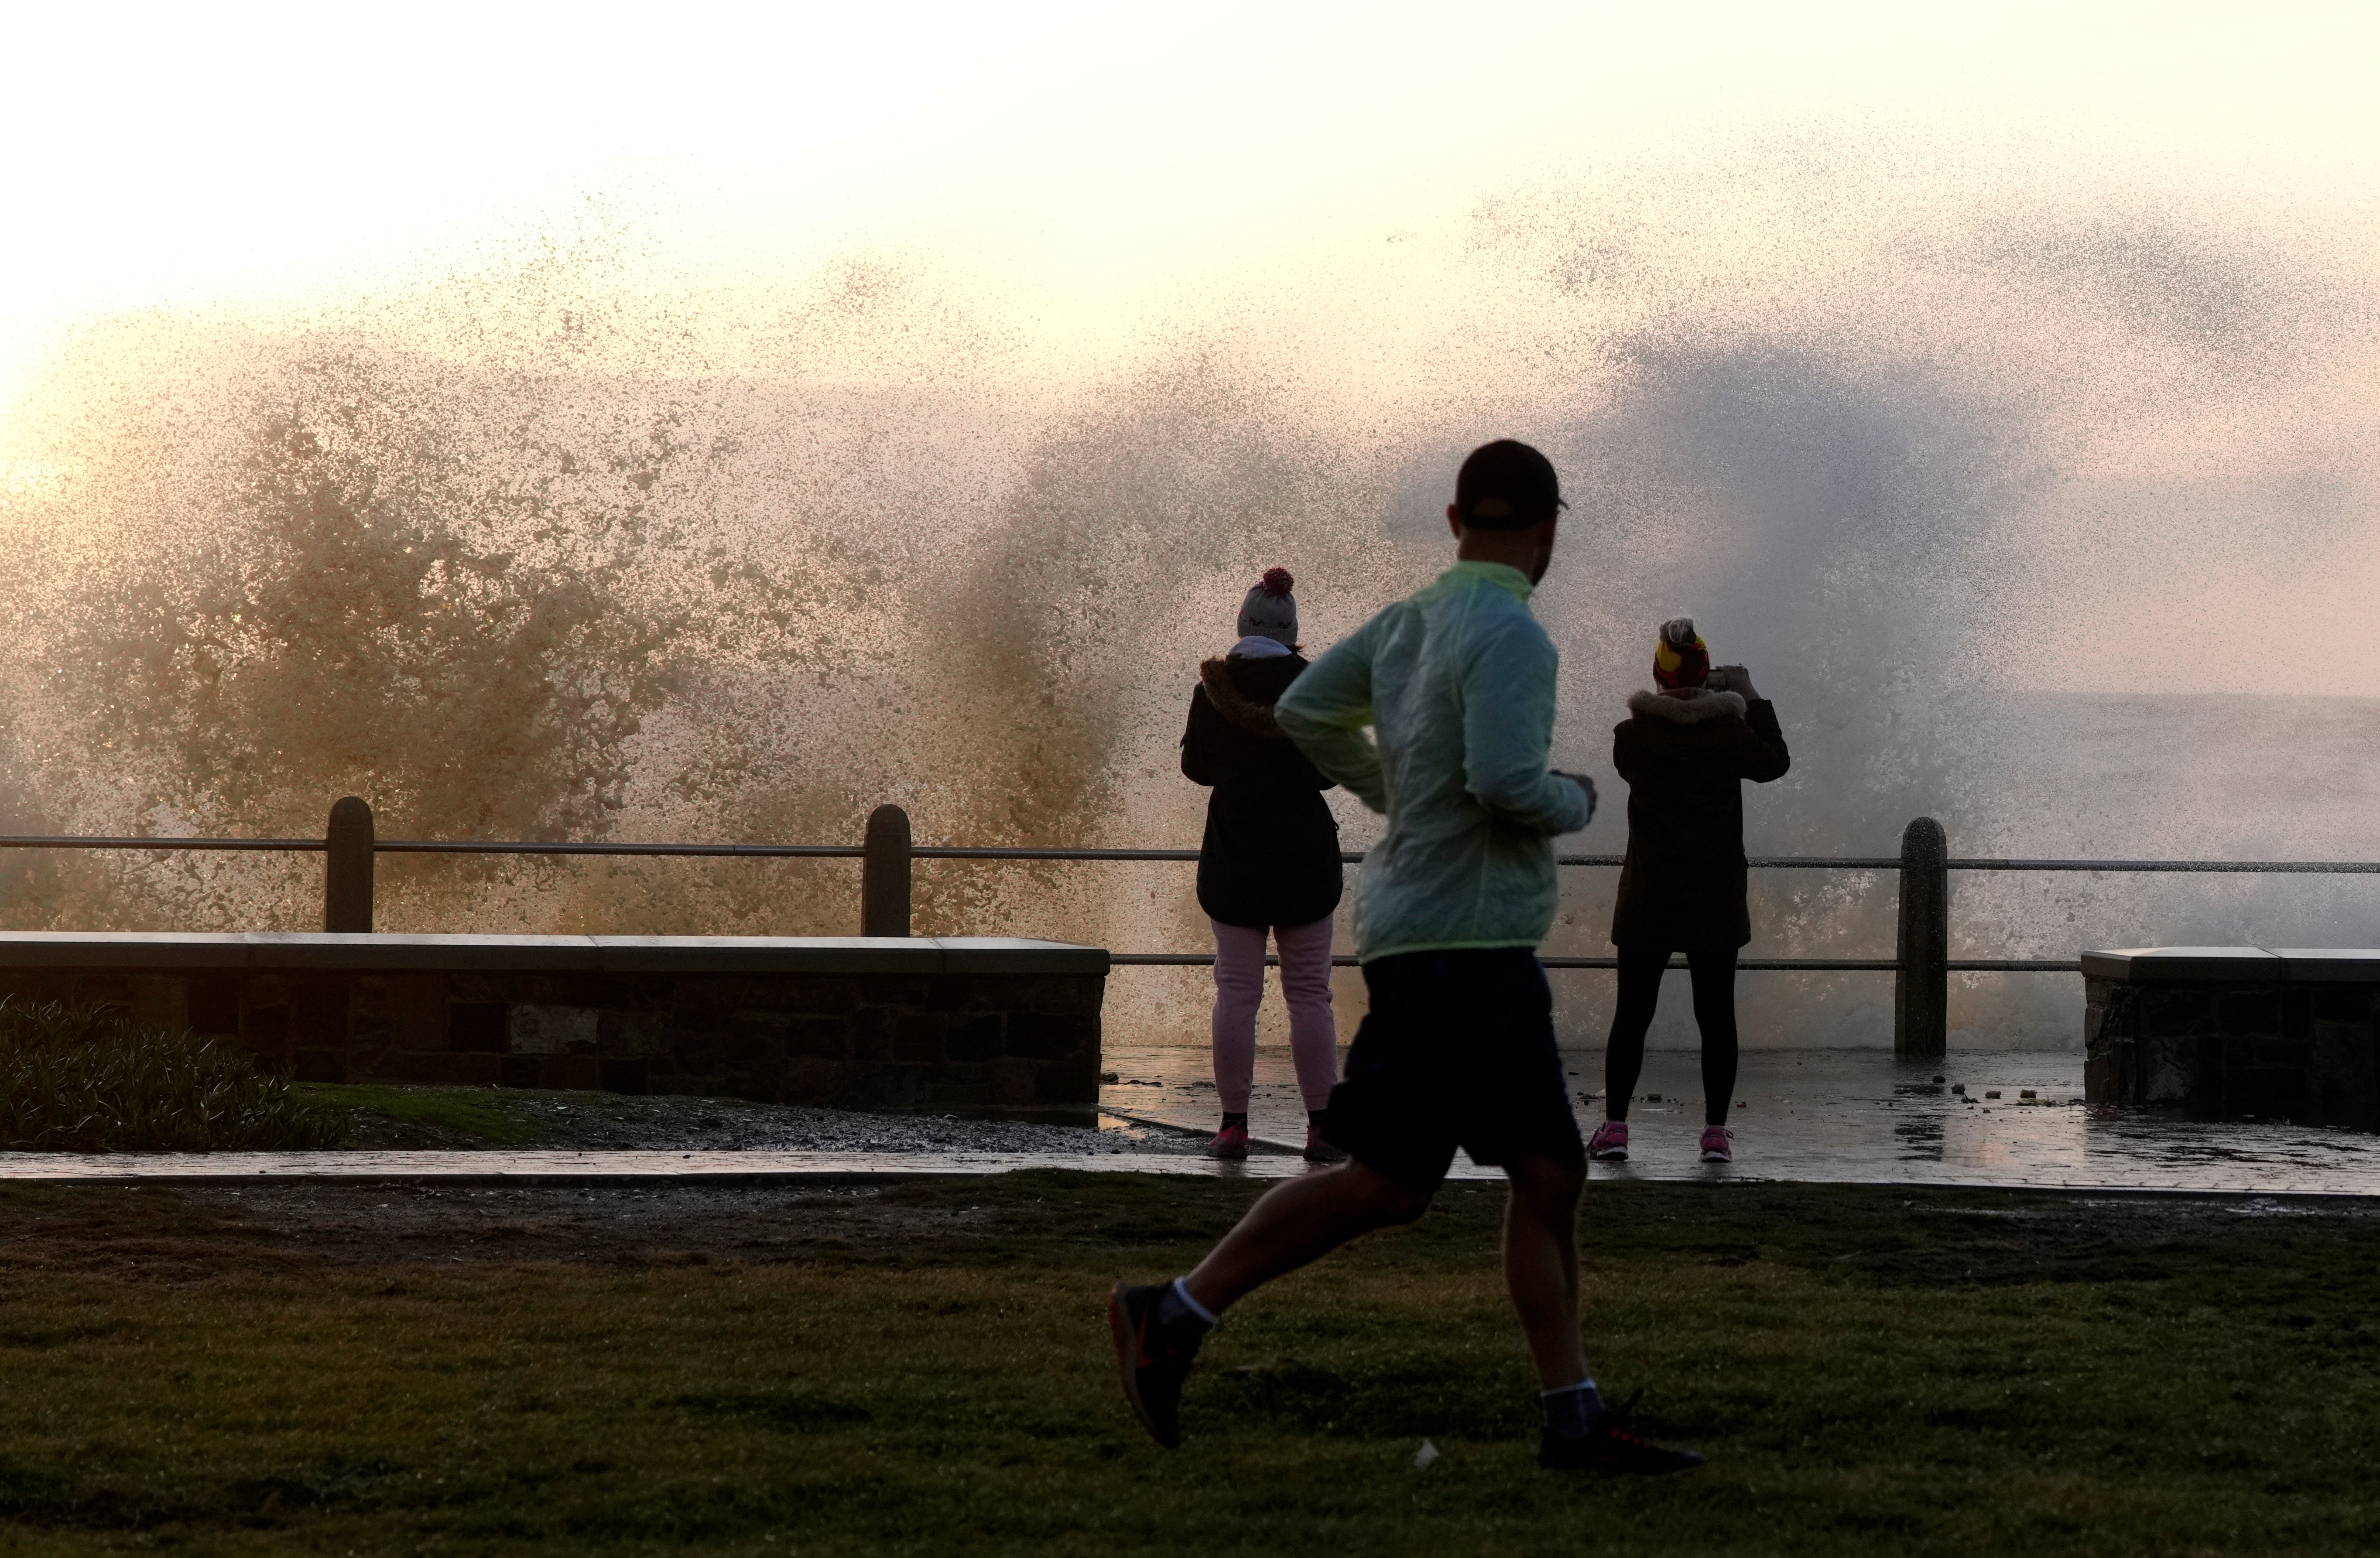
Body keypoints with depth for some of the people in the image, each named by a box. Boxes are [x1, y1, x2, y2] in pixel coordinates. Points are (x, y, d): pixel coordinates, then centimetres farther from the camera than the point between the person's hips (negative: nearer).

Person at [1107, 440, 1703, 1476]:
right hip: (1458, 942, -10)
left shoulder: (1407, 622, 11)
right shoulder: (1508, 634, -14)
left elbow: (1304, 712, 20)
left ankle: (1575, 1420, 6)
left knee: (1549, 1176, 6)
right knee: (1387, 1180, -8)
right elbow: (1505, 781, -25)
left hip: (1487, 957, 10)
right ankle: (1176, 1316, -2)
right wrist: (1577, 804, -5)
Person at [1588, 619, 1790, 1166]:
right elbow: (1774, 763, 9)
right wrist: (1752, 700, 17)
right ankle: (1716, 1131, 5)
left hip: (1648, 902, 0)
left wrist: (1678, 704, 12)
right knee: (1716, 1017, 6)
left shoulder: (1631, 736, -10)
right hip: (1715, 904, 0)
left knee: (1632, 1016, 7)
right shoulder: (1728, 732, -9)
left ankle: (1614, 1126, 5)